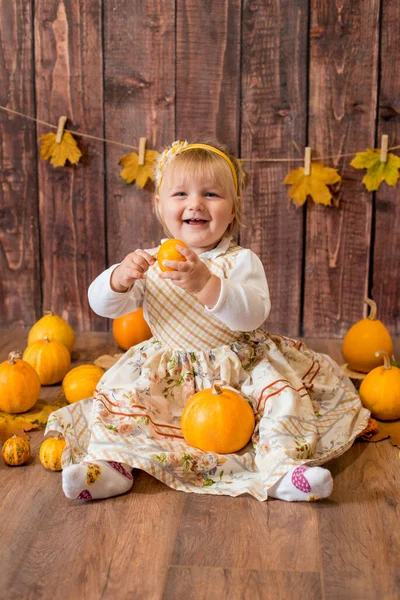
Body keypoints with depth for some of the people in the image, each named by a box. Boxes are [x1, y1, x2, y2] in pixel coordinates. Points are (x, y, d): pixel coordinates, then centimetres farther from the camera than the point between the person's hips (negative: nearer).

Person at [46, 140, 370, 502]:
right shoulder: (150, 262, 2)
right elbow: (103, 305, -5)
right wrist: (120, 277, -30)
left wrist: (206, 283, -42)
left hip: (240, 370, -1)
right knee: (122, 390, -18)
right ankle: (110, 464, -13)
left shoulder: (241, 260, -7)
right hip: (167, 374, 2)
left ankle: (281, 468, -25)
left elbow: (253, 315, -24)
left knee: (280, 390, -23)